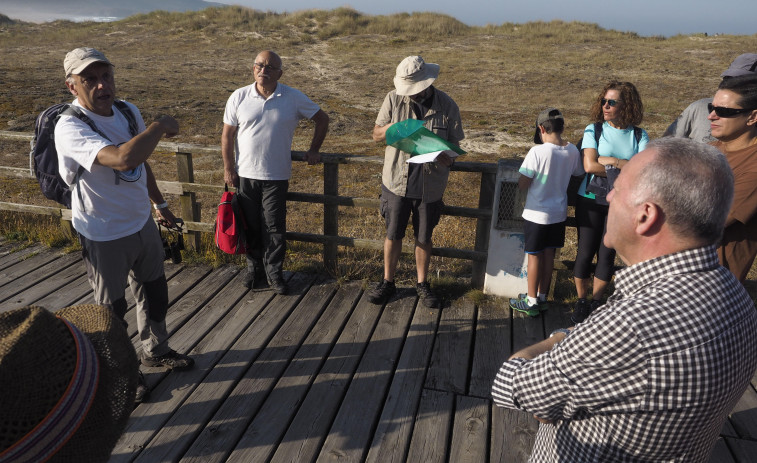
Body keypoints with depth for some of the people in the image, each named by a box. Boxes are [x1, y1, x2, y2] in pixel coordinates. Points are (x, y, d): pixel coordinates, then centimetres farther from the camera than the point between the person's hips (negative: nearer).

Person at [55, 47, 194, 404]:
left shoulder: (129, 112, -2)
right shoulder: (70, 128, -26)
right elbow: (123, 159, -45)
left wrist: (160, 204, 21)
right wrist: (160, 126, -29)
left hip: (142, 223, 7)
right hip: (105, 237, -7)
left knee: (154, 293, 22)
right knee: (111, 308, 13)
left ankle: (155, 350, 47)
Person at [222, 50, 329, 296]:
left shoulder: (294, 98, -4)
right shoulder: (239, 97, -1)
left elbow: (322, 119, 8)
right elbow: (227, 136, 4)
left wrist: (313, 150, 6)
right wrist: (228, 169, 2)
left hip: (276, 176, -1)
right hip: (245, 175, 1)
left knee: (274, 227, 4)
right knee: (251, 226, 11)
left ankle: (274, 272, 20)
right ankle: (255, 268, 29)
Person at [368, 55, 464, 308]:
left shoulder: (447, 106, -6)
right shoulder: (393, 99, -4)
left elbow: (455, 144, 1)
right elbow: (376, 134, 2)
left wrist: (446, 157, -23)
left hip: (430, 185, 0)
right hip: (397, 180, 1)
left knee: (424, 237, 12)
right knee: (393, 234, 9)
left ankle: (422, 283, 32)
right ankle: (388, 282, 29)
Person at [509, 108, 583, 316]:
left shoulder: (538, 152, -21)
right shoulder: (573, 151, -4)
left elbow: (522, 184, -18)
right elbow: (578, 174, 12)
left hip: (537, 214, -5)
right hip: (559, 213, 5)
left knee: (534, 256, 7)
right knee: (549, 255, 16)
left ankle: (531, 301, 17)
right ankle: (542, 296, 30)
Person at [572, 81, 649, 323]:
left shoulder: (639, 135, 0)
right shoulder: (594, 130, -4)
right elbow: (589, 166, -17)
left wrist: (611, 161, -18)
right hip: (591, 200, -1)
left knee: (607, 254, 8)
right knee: (585, 252, 3)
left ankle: (596, 302, 25)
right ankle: (582, 302, 20)